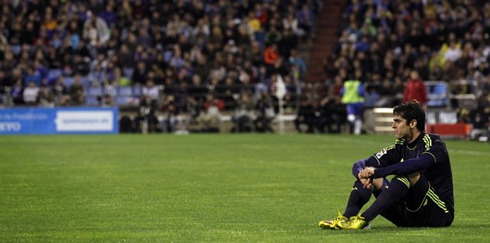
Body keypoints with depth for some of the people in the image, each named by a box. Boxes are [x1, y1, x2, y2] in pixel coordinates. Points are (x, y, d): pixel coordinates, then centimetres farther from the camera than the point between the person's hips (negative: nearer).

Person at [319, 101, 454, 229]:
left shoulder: (434, 143, -9)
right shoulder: (399, 148, 9)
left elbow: (417, 164, -32)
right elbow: (359, 165, 3)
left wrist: (376, 172, -32)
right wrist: (362, 174, -23)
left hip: (440, 213, -6)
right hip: (409, 216, 6)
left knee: (410, 172, -31)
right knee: (367, 173, -3)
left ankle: (364, 219, -38)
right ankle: (347, 217, -28)